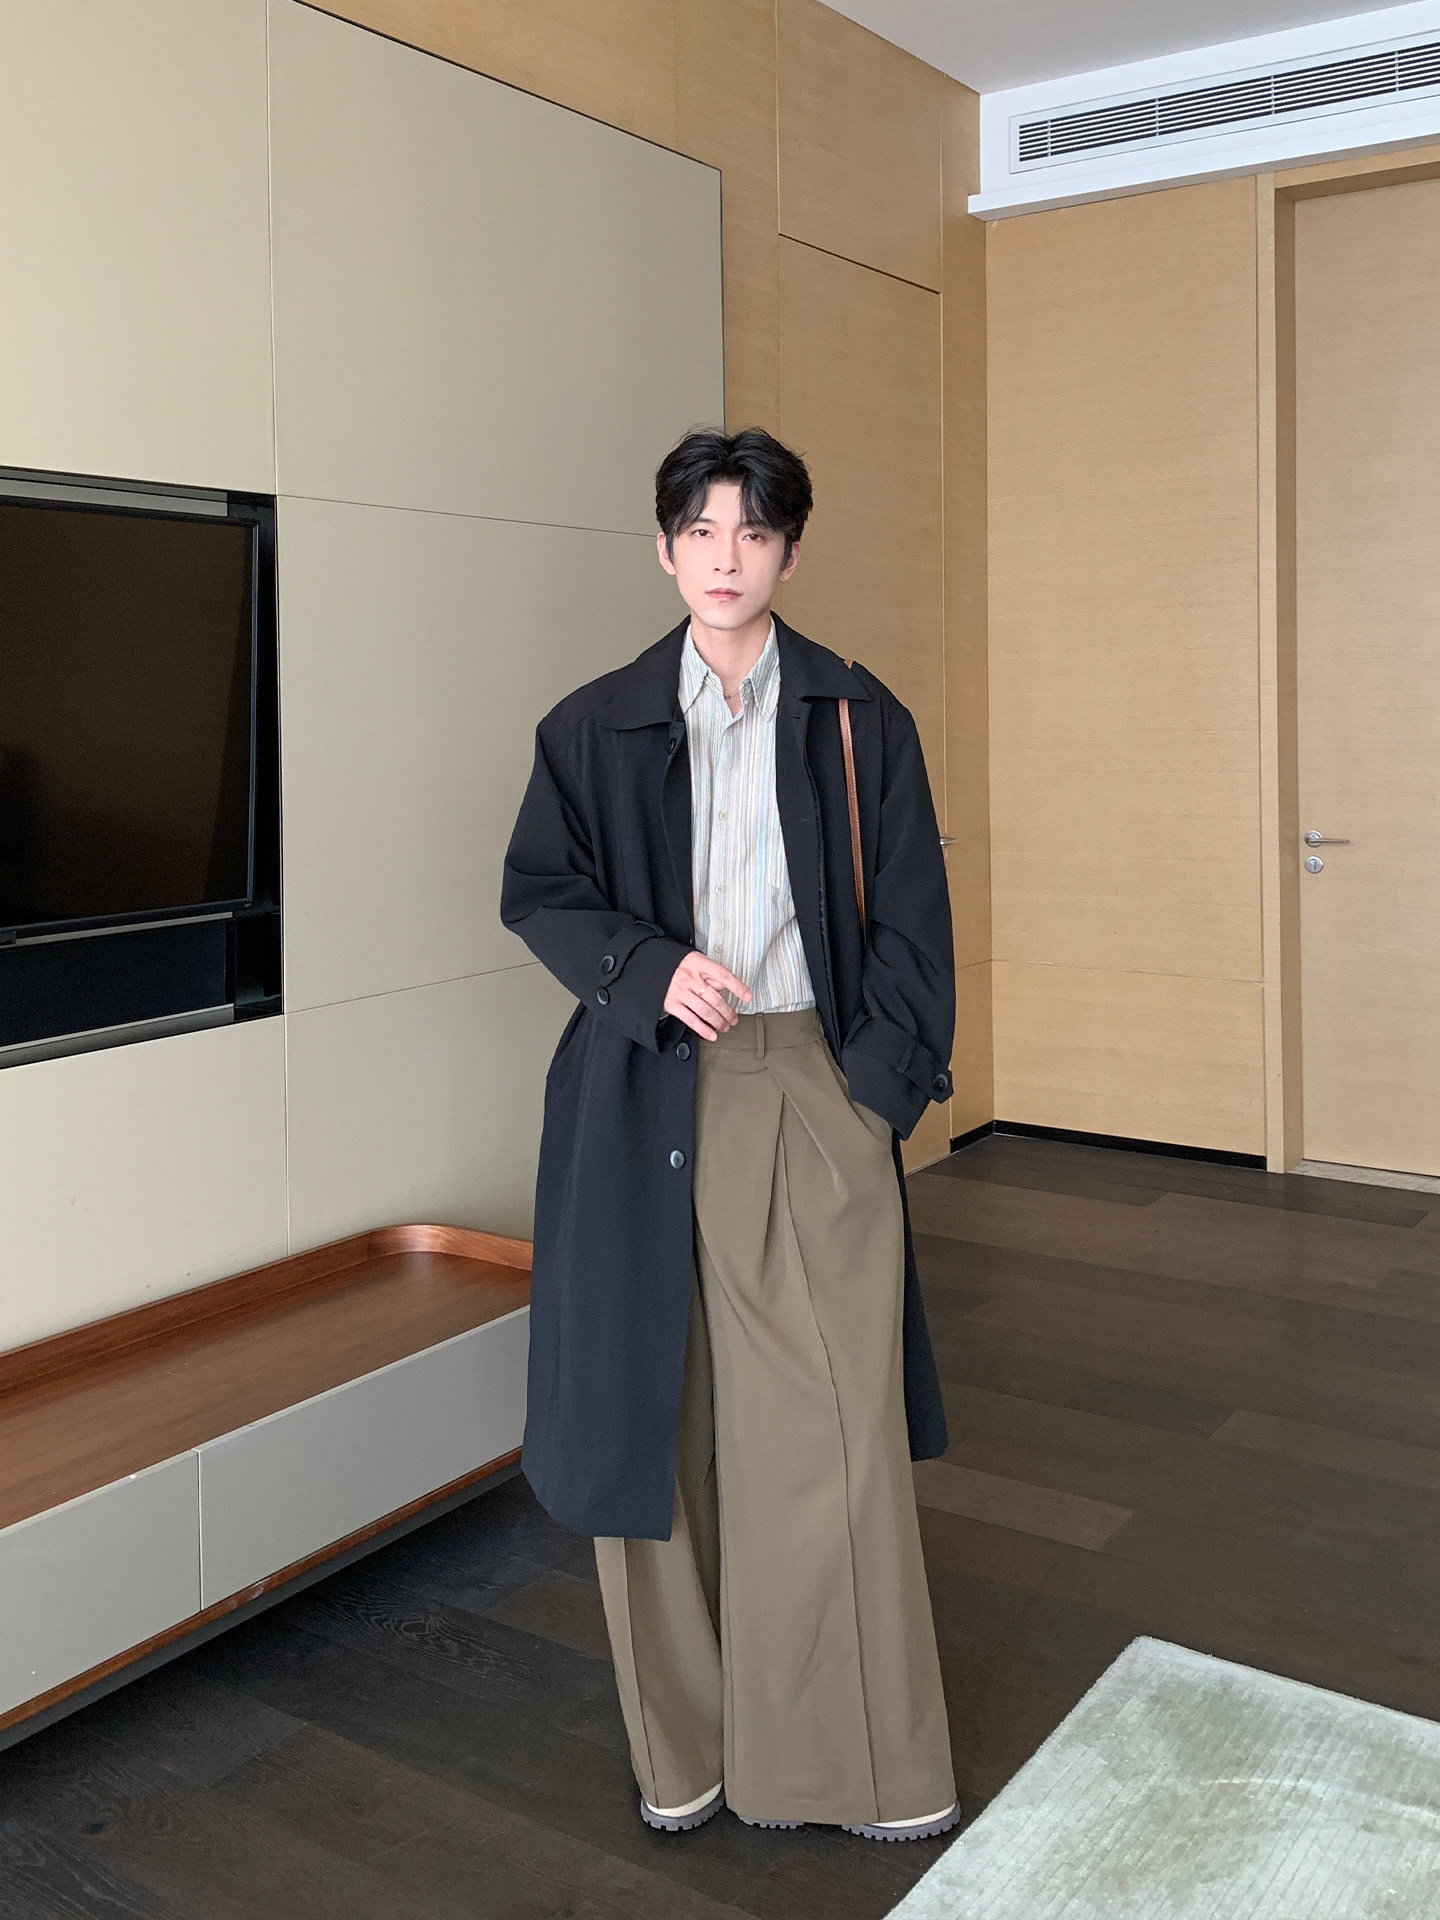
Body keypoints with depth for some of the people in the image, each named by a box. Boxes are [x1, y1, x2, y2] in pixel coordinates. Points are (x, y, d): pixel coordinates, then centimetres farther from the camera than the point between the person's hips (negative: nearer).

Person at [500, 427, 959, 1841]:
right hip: (653, 1096, 1)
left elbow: (908, 917, 5)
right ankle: (682, 1745, 24)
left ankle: (862, 1758, 17)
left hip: (815, 1088, 0)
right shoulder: (598, 726, 6)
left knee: (838, 1421, -1)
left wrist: (880, 1080, -5)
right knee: (660, 1415, 6)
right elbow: (536, 892, 8)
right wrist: (648, 967, -10)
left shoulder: (858, 719, 6)